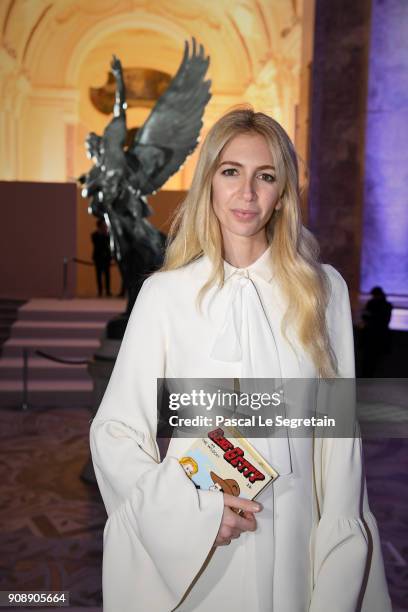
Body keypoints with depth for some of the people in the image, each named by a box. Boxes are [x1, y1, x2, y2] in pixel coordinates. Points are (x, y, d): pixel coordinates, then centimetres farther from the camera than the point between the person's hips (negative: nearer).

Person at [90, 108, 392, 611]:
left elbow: (339, 432, -2)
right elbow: (114, 431, -5)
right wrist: (190, 508, -17)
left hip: (296, 543, 2)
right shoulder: (165, 292, -8)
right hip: (194, 554, -1)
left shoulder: (323, 289, -3)